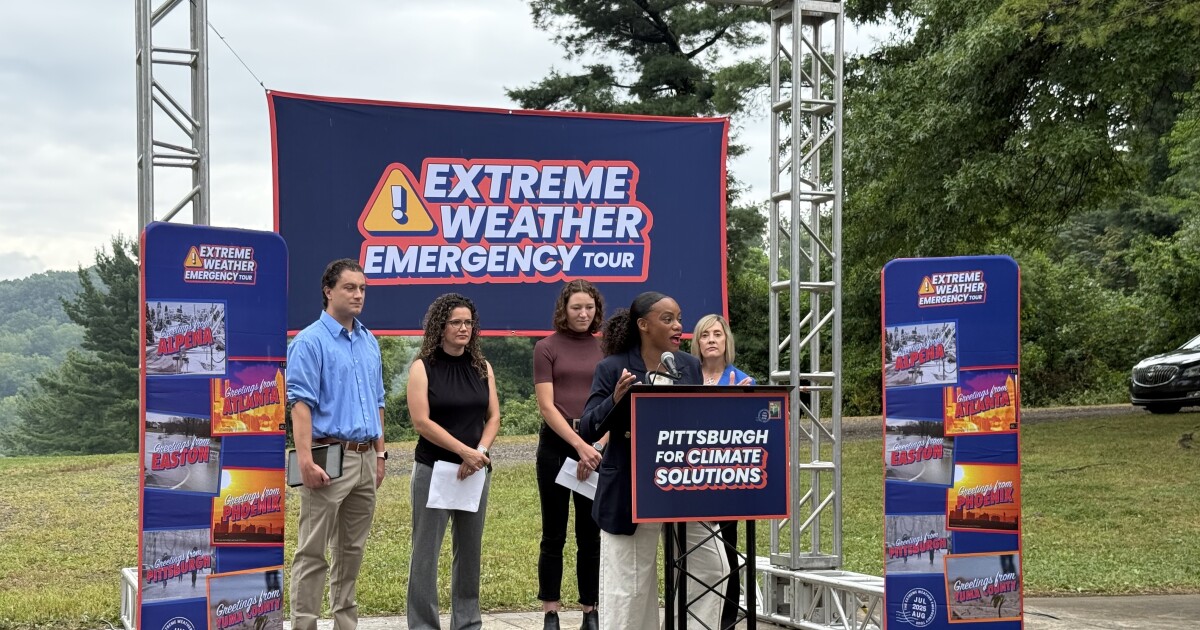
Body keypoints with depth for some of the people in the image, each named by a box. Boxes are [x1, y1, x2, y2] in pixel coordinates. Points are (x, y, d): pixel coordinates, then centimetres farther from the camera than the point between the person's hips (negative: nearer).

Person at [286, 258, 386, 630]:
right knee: (313, 551, -3)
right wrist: (306, 461, -22)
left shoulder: (369, 342, 15)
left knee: (352, 550, 14)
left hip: (365, 459, 7)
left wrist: (379, 454, 17)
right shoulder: (310, 341, -7)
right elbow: (300, 403, -14)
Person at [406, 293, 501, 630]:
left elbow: (493, 417, 8)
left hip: (475, 470, 4)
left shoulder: (481, 367, 9)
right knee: (426, 551, -2)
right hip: (433, 469, -4)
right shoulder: (423, 368, -4)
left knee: (470, 550, 9)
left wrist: (480, 453, -10)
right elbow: (421, 422, -12)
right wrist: (464, 451, -16)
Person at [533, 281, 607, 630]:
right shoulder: (546, 348, 1)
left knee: (591, 535, 6)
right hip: (557, 447, -2)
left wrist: (597, 446, -9)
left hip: (598, 450, 2)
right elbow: (547, 406, -6)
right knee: (554, 535, 3)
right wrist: (580, 445, -15)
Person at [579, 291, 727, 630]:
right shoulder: (613, 368, -8)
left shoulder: (690, 366, 5)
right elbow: (587, 430, -10)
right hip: (631, 493, -4)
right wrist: (615, 401, -26)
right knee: (630, 586, 4)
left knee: (713, 567, 3)